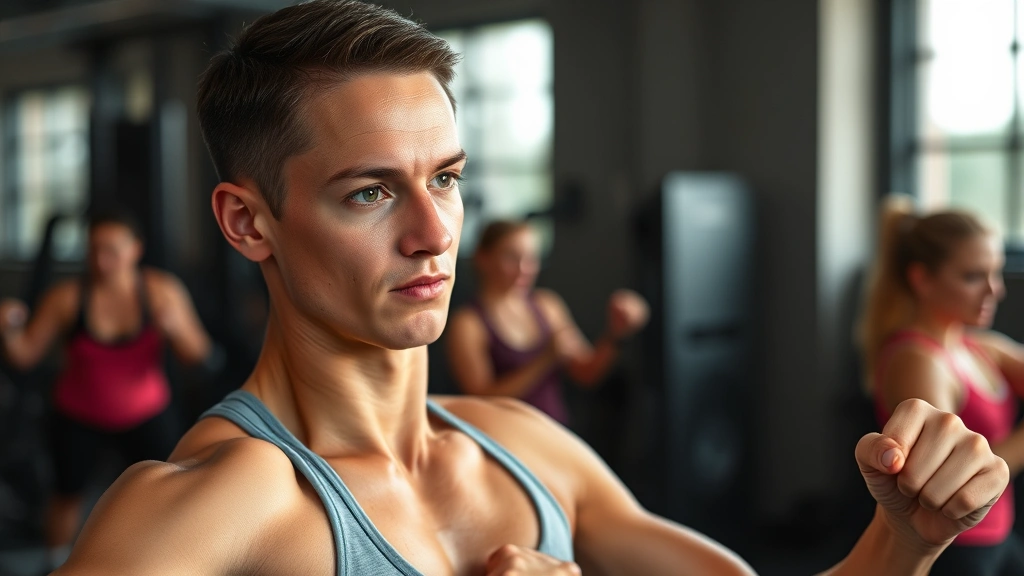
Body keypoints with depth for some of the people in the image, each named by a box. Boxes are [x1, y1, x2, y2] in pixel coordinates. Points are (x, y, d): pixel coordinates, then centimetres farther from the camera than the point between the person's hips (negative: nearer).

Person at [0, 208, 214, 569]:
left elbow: (198, 354, -17)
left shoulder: (163, 291, -20)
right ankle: (57, 570, 42)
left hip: (145, 415, 0)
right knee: (68, 495, 16)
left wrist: (176, 327, -38)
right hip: (78, 417, 0)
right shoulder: (66, 297, -21)